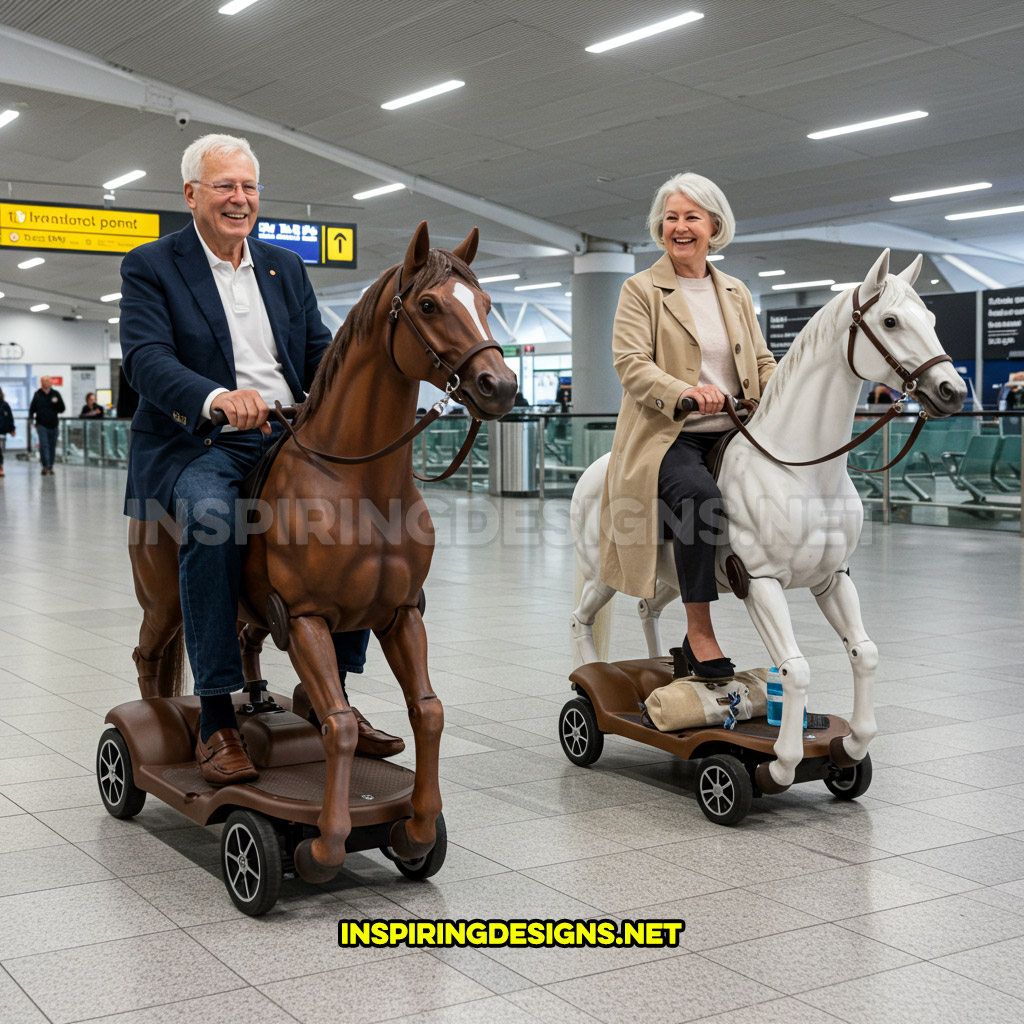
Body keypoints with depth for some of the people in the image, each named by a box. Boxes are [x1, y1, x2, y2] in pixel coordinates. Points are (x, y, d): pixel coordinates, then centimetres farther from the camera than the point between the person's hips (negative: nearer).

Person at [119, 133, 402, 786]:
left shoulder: (287, 267, 19)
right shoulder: (151, 266, 3)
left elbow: (321, 351, 13)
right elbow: (146, 358, -13)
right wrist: (217, 397, -34)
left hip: (287, 440, 5)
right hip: (196, 445, -5)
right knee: (211, 514, -36)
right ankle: (217, 717, -28)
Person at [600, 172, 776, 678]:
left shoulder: (736, 293, 19)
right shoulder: (641, 289, 3)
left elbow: (762, 362, 21)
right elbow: (631, 364, -9)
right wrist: (684, 393, -28)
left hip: (730, 435, 6)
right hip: (666, 438, -5)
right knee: (700, 494, -33)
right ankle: (698, 633, -23)